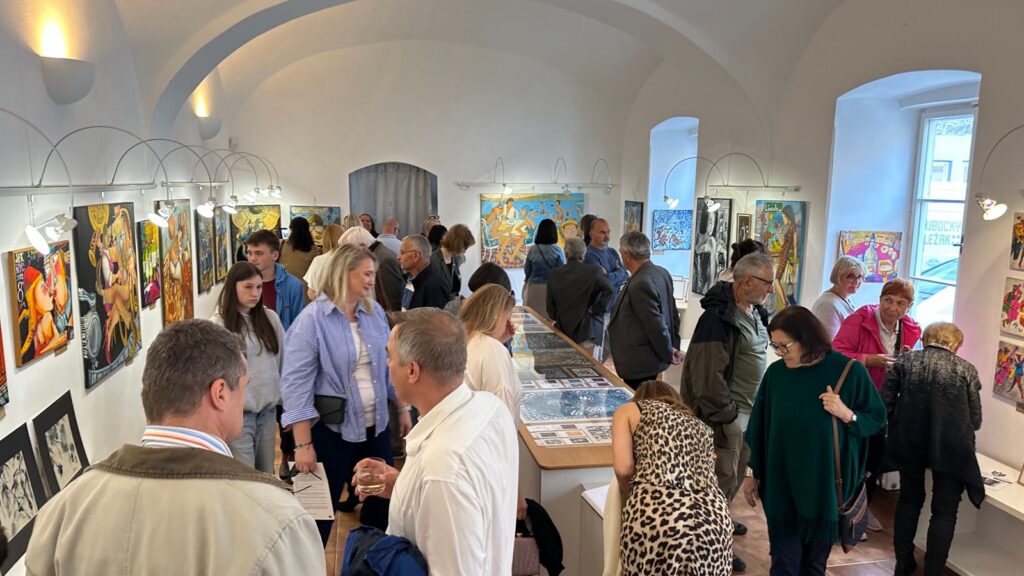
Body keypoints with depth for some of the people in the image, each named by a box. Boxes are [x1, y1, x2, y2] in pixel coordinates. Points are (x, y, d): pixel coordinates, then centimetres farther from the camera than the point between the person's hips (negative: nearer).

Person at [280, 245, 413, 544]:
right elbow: (296, 382, -16)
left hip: (375, 426, 6)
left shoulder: (375, 313, 3)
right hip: (331, 430, -6)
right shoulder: (312, 319, -14)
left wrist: (403, 409, 13)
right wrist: (303, 444, -20)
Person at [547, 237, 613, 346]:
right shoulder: (594, 271, -12)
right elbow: (608, 290, -25)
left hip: (561, 329, 3)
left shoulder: (553, 274, -4)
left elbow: (550, 304, 3)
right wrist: (597, 309, -13)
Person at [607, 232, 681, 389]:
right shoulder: (662, 273, 6)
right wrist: (674, 346, 14)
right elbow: (673, 314, 11)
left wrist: (668, 353, -9)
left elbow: (656, 324, -22)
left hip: (638, 364, -10)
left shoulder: (640, 284, -24)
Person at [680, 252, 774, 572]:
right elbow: (707, 374, -25)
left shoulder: (755, 312, 6)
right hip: (726, 414, -9)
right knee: (723, 479, -1)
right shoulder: (719, 317, -23)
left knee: (736, 474, 22)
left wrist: (754, 406, 15)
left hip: (748, 411, 9)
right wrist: (726, 414, -19)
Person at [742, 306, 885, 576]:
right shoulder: (776, 372, -3)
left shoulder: (849, 371, -9)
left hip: (827, 485, -1)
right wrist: (753, 472, 7)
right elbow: (759, 426, 4)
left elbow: (877, 418, 0)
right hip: (781, 485, 1)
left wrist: (847, 415, -20)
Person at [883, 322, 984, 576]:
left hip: (909, 443, 2)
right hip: (951, 447, -2)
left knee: (909, 500, 21)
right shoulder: (966, 369, 1)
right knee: (945, 511, 12)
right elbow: (975, 420, 3)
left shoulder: (904, 361, 1)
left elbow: (884, 405, -3)